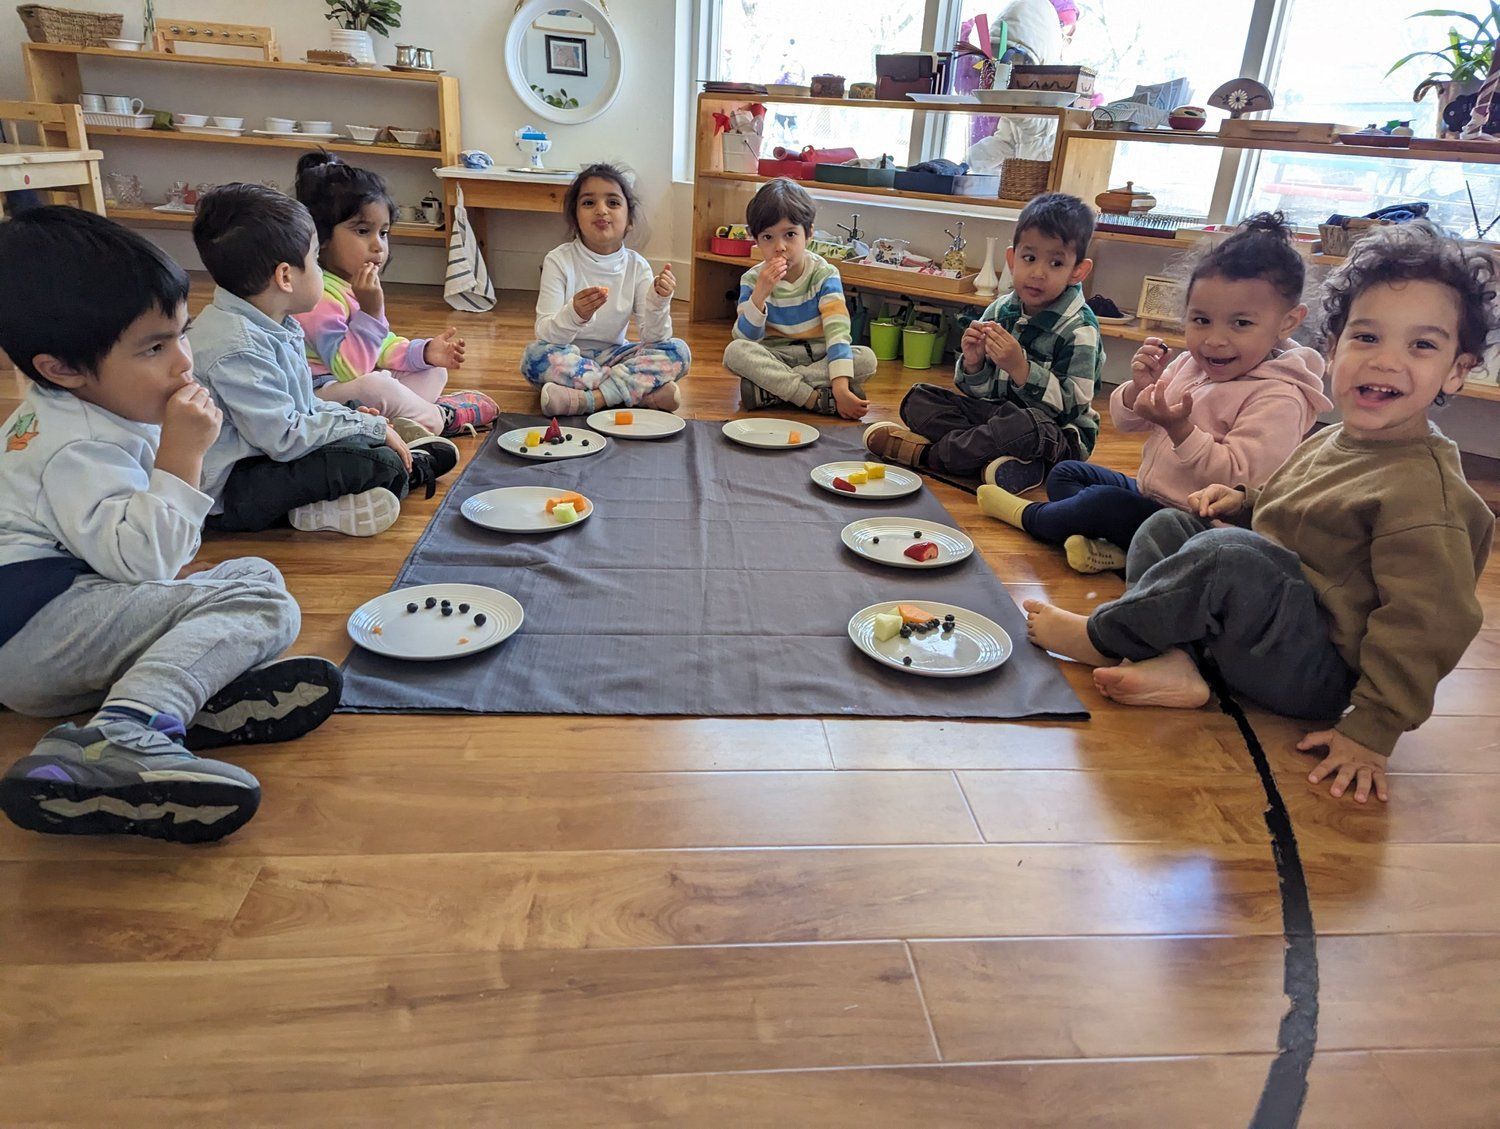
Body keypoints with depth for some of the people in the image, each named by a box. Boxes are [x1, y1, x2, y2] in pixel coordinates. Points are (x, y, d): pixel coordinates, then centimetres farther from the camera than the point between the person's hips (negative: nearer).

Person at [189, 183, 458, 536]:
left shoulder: (275, 327, 8)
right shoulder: (236, 347, -24)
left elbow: (301, 405, 19)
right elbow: (285, 438, -27)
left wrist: (351, 416, 4)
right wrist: (371, 426, -19)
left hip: (264, 459, 11)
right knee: (366, 461, -26)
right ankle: (410, 469, -2)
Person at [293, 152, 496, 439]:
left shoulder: (360, 287, 10)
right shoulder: (320, 296, -23)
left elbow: (384, 346, 18)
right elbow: (349, 369, -28)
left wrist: (425, 351, 1)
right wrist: (370, 312, -32)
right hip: (323, 392, -10)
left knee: (434, 371, 14)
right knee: (375, 387, -39)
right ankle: (437, 418, -12)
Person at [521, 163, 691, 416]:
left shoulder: (636, 266, -2)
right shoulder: (559, 260, -9)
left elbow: (653, 339, -8)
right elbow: (545, 335, -17)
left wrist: (659, 302, -28)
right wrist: (574, 314, -38)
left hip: (614, 356, 2)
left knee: (678, 351, -18)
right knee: (536, 355, -34)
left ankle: (588, 399, -29)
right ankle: (644, 392, -27)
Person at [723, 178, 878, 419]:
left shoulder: (824, 274, -9)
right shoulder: (753, 280, -6)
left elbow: (838, 331, -19)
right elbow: (745, 340, -12)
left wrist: (840, 386, -34)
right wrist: (759, 295, -29)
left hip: (818, 358, 0)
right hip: (774, 358, 0)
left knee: (866, 359, -27)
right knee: (734, 352, -28)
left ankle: (769, 391, -28)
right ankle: (816, 399, -31)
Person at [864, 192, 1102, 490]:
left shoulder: (1079, 329, -13)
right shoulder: (999, 311, 3)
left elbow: (1073, 405, -21)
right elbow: (979, 391, 6)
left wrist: (1020, 368, -29)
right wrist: (973, 363, -17)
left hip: (1059, 435, -6)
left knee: (1026, 426, -41)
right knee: (918, 399, -3)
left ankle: (926, 452, -20)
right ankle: (993, 457, -25)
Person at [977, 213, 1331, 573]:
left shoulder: (1279, 398, -20)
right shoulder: (1190, 364, 4)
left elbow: (1239, 479, -28)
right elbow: (1126, 422, 9)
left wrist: (1180, 429, -36)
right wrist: (1140, 388, -14)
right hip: (1149, 495, 10)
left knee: (1104, 502, -28)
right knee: (1065, 473, 12)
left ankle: (1030, 516, 4)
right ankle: (1103, 543, -17)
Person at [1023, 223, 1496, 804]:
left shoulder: (1426, 487, -20)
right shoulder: (1327, 443, 8)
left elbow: (1421, 625, -22)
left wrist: (1372, 729, -22)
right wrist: (1246, 503, 8)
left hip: (1326, 676, -10)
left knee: (1229, 555, -33)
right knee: (1166, 526, 11)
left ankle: (1101, 637, -12)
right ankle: (1172, 661, -12)